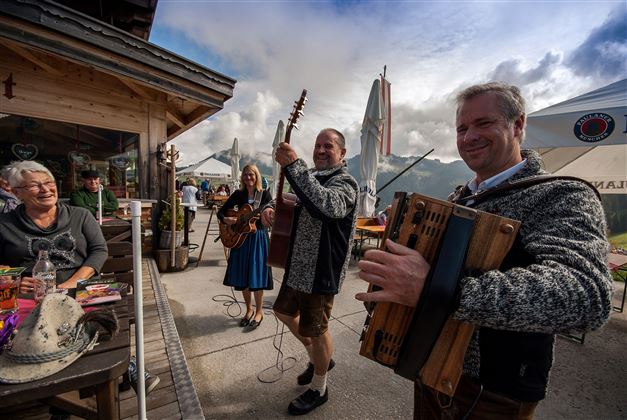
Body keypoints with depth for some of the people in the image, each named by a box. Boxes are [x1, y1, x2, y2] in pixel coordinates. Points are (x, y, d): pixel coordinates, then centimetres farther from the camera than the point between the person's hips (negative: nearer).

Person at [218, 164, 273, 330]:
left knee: (256, 275, 0)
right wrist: (225, 219, -13)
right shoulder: (238, 194, 6)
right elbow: (221, 211, 7)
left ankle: (259, 312, 19)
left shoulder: (264, 194, -2)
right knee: (242, 276, 9)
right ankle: (249, 309, 30)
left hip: (258, 237, -3)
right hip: (240, 237, 4)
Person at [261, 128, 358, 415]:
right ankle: (318, 358, 46)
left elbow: (326, 207, -41)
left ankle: (319, 390, 37)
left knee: (316, 330, 9)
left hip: (320, 272, -9)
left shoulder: (344, 182, -17)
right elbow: (294, 208, 21)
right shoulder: (313, 177, 12)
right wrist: (273, 209, 0)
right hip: (298, 266, 10)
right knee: (284, 311, 24)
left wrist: (293, 165, -41)